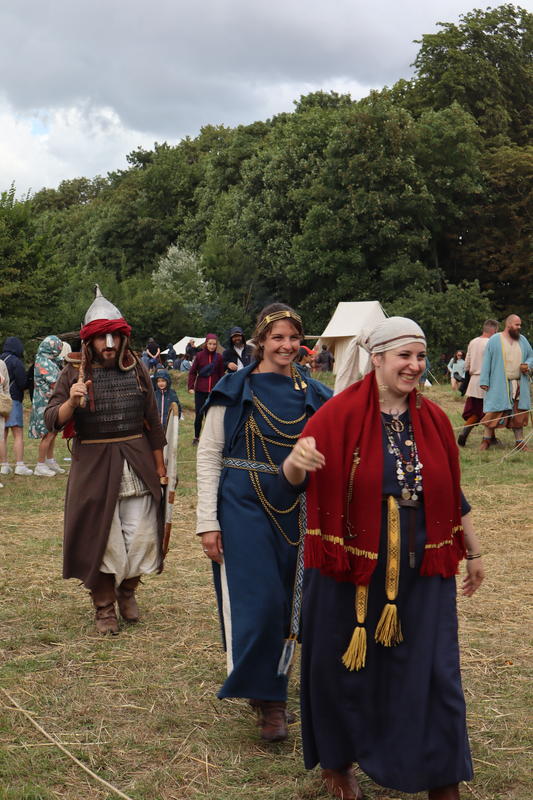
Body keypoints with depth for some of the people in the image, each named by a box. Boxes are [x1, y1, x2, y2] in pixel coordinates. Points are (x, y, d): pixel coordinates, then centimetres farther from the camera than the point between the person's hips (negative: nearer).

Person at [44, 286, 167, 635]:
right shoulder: (74, 373, -3)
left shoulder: (137, 369, 4)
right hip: (94, 466, -2)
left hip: (137, 465, 2)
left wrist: (159, 465, 12)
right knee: (100, 539, 5)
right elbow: (52, 421, -9)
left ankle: (127, 587, 30)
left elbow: (153, 421, 11)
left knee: (142, 537, 2)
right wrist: (71, 402, -29)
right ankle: (104, 607, 22)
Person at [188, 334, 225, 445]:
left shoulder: (218, 357, 2)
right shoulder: (199, 355, -2)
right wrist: (190, 387, -8)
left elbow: (221, 374, 6)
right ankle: (196, 437, 16)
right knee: (199, 415, 1)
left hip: (214, 391, 1)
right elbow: (192, 372, 0)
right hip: (200, 391, -1)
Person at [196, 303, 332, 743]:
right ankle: (269, 702, 2)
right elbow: (208, 455, -3)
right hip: (244, 507, -4)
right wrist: (208, 521, -9)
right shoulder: (234, 389, -3)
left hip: (296, 512, 4)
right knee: (258, 601, -9)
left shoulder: (313, 394, 6)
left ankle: (271, 693, 27)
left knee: (286, 604, 10)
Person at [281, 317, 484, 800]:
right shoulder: (341, 414, -10)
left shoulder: (433, 420, 3)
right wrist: (297, 460, -39)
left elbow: (452, 494, 12)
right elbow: (297, 477, -15)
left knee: (432, 673, 5)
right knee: (344, 666, 11)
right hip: (349, 567, -3)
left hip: (421, 571, 3)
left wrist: (473, 550, 18)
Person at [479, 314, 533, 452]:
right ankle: (486, 440, 8)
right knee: (493, 412, -3)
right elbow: (486, 362, -3)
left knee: (519, 413, 6)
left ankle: (519, 442, 14)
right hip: (498, 384, -4)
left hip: (519, 385, 4)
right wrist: (484, 381, -8)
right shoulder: (494, 340, -1)